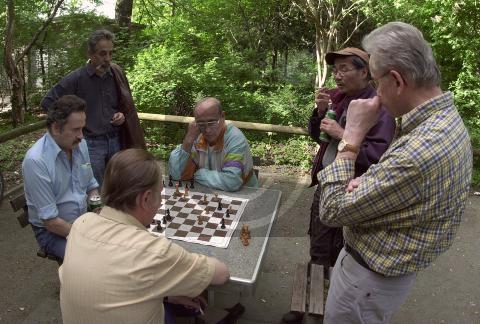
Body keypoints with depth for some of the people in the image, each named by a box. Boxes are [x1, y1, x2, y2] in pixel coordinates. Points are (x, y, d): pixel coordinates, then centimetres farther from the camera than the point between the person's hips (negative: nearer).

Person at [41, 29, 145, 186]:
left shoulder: (117, 73, 2)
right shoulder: (76, 78, -10)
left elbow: (127, 104, 16)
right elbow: (47, 102, -4)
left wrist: (123, 115, -4)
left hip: (116, 141, 4)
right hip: (92, 144, -4)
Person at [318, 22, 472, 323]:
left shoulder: (419, 151, -35)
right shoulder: (448, 119, -2)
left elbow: (332, 210, -26)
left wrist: (352, 134, -21)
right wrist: (365, 184, -14)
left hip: (370, 277, -9)